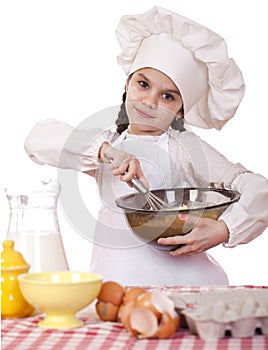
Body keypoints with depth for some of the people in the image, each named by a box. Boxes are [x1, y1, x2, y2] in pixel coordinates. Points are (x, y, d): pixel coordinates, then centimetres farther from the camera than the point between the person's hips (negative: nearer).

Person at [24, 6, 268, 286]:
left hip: (177, 274, -3)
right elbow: (38, 139, -4)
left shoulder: (184, 148, -1)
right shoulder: (106, 144, 10)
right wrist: (103, 150, -18)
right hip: (114, 276, 4)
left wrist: (224, 230, -24)